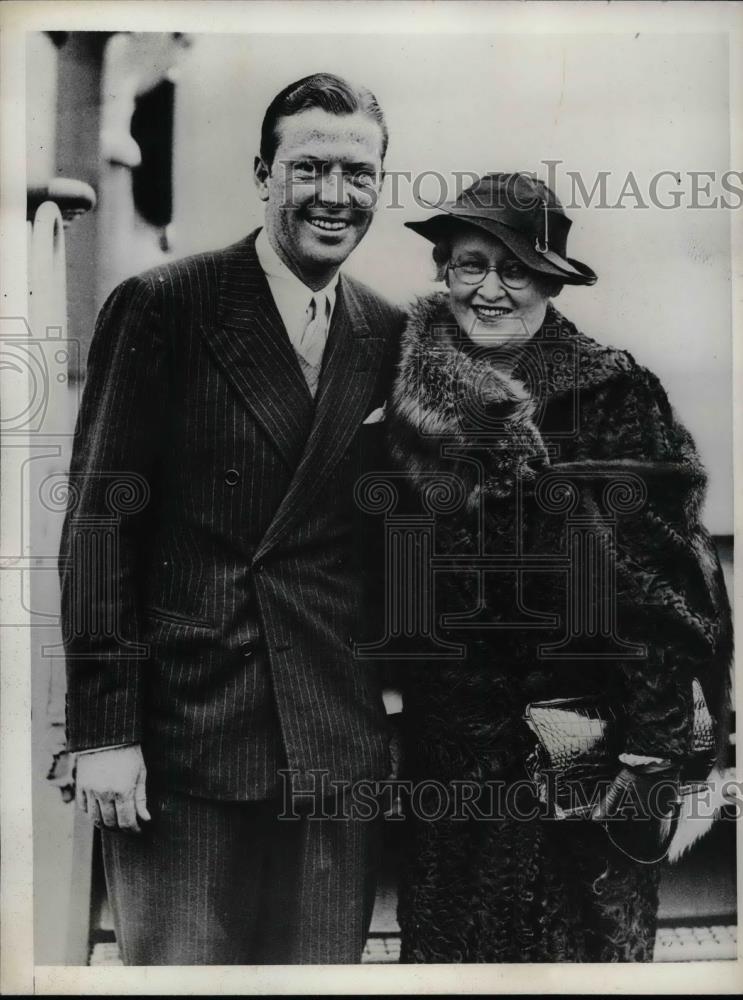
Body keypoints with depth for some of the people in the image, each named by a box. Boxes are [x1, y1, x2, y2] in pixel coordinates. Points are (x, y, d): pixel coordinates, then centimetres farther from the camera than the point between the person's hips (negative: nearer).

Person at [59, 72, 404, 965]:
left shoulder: (392, 337, 8)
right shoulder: (159, 309, -4)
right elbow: (100, 521, -7)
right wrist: (103, 727, -11)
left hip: (339, 744, 4)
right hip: (182, 731, -3)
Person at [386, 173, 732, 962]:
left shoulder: (615, 396, -8)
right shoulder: (413, 399, 0)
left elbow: (659, 592, -10)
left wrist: (651, 756, -13)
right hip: (445, 754, 3)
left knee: (581, 939, 13)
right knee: (444, 935, 17)